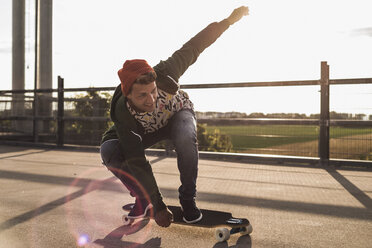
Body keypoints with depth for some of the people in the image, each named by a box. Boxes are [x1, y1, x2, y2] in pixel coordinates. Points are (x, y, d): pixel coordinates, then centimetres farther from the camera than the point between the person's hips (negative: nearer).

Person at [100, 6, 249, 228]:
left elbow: (194, 47, -22)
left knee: (186, 138, -37)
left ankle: (188, 199, -13)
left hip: (179, 114, 0)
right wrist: (158, 207, -34)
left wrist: (229, 20, -18)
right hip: (146, 131, 1)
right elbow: (138, 163, -35)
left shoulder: (163, 75, -37)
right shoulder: (123, 113, -36)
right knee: (108, 150, -25)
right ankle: (143, 200, -4)